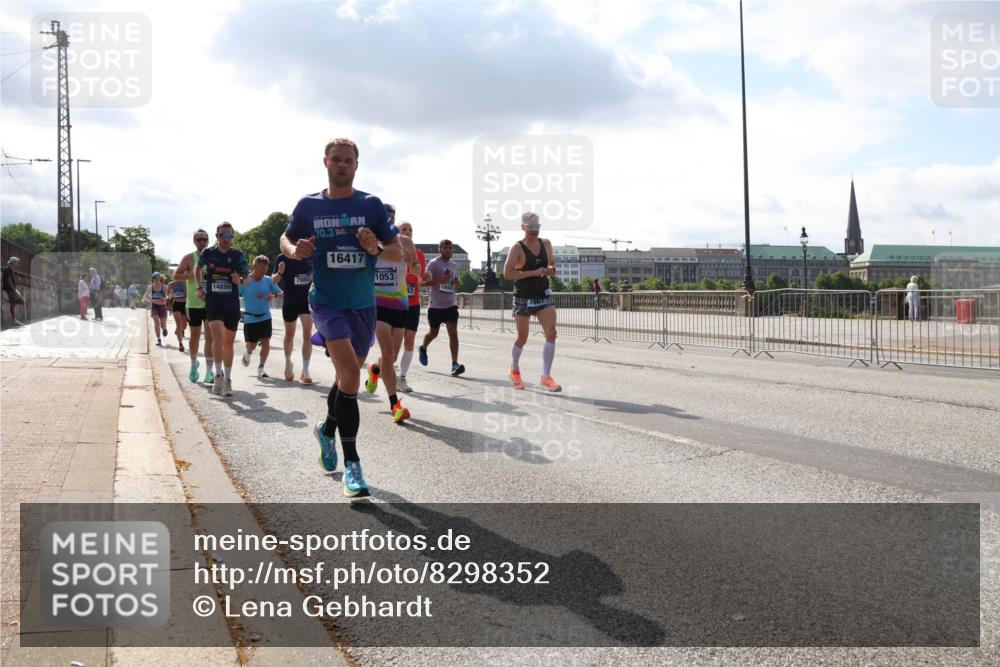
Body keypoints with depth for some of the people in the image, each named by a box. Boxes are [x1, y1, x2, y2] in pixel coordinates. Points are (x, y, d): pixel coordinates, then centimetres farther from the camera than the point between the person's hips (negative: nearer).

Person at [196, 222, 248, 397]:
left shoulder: (238, 255, -1)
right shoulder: (208, 253, 1)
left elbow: (245, 276, 0)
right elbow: (198, 268, 20)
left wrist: (239, 279, -23)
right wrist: (199, 287, 11)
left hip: (232, 304, 1)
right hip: (213, 302, -1)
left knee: (229, 342, 9)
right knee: (218, 336, -21)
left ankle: (227, 379, 22)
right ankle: (218, 375, -7)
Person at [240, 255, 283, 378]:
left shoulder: (268, 280, -2)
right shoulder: (245, 280, -11)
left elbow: (281, 293, -1)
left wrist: (273, 295, -19)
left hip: (265, 316, 3)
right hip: (250, 318, -2)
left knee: (266, 343, -5)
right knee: (252, 345, 6)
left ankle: (261, 368, 7)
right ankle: (248, 354, 42)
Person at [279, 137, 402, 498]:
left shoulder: (371, 204, 0)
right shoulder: (309, 205, 1)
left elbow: (398, 253, 0)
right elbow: (286, 239, 15)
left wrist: (376, 249, -22)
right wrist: (295, 251, -8)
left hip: (363, 305, 3)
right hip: (327, 302, -3)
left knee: (348, 378, 18)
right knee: (350, 376, -21)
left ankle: (328, 429, 48)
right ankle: (351, 464, -15)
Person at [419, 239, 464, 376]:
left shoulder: (454, 266, 11)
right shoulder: (434, 263, -6)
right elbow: (425, 281, -14)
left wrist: (457, 282, 8)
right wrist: (440, 280, -26)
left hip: (451, 304, 3)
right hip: (436, 305, -3)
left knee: (453, 333, -12)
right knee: (433, 333, 13)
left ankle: (455, 364, -18)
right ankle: (423, 348, 46)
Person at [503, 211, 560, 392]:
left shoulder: (546, 244, 5)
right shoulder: (517, 248, -12)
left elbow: (552, 264, 21)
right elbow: (507, 274, -22)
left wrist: (551, 270, -4)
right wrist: (534, 272, -27)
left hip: (544, 296, 4)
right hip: (524, 298, -4)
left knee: (551, 333, -13)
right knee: (522, 338, 7)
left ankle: (546, 377, -10)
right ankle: (514, 371, 34)